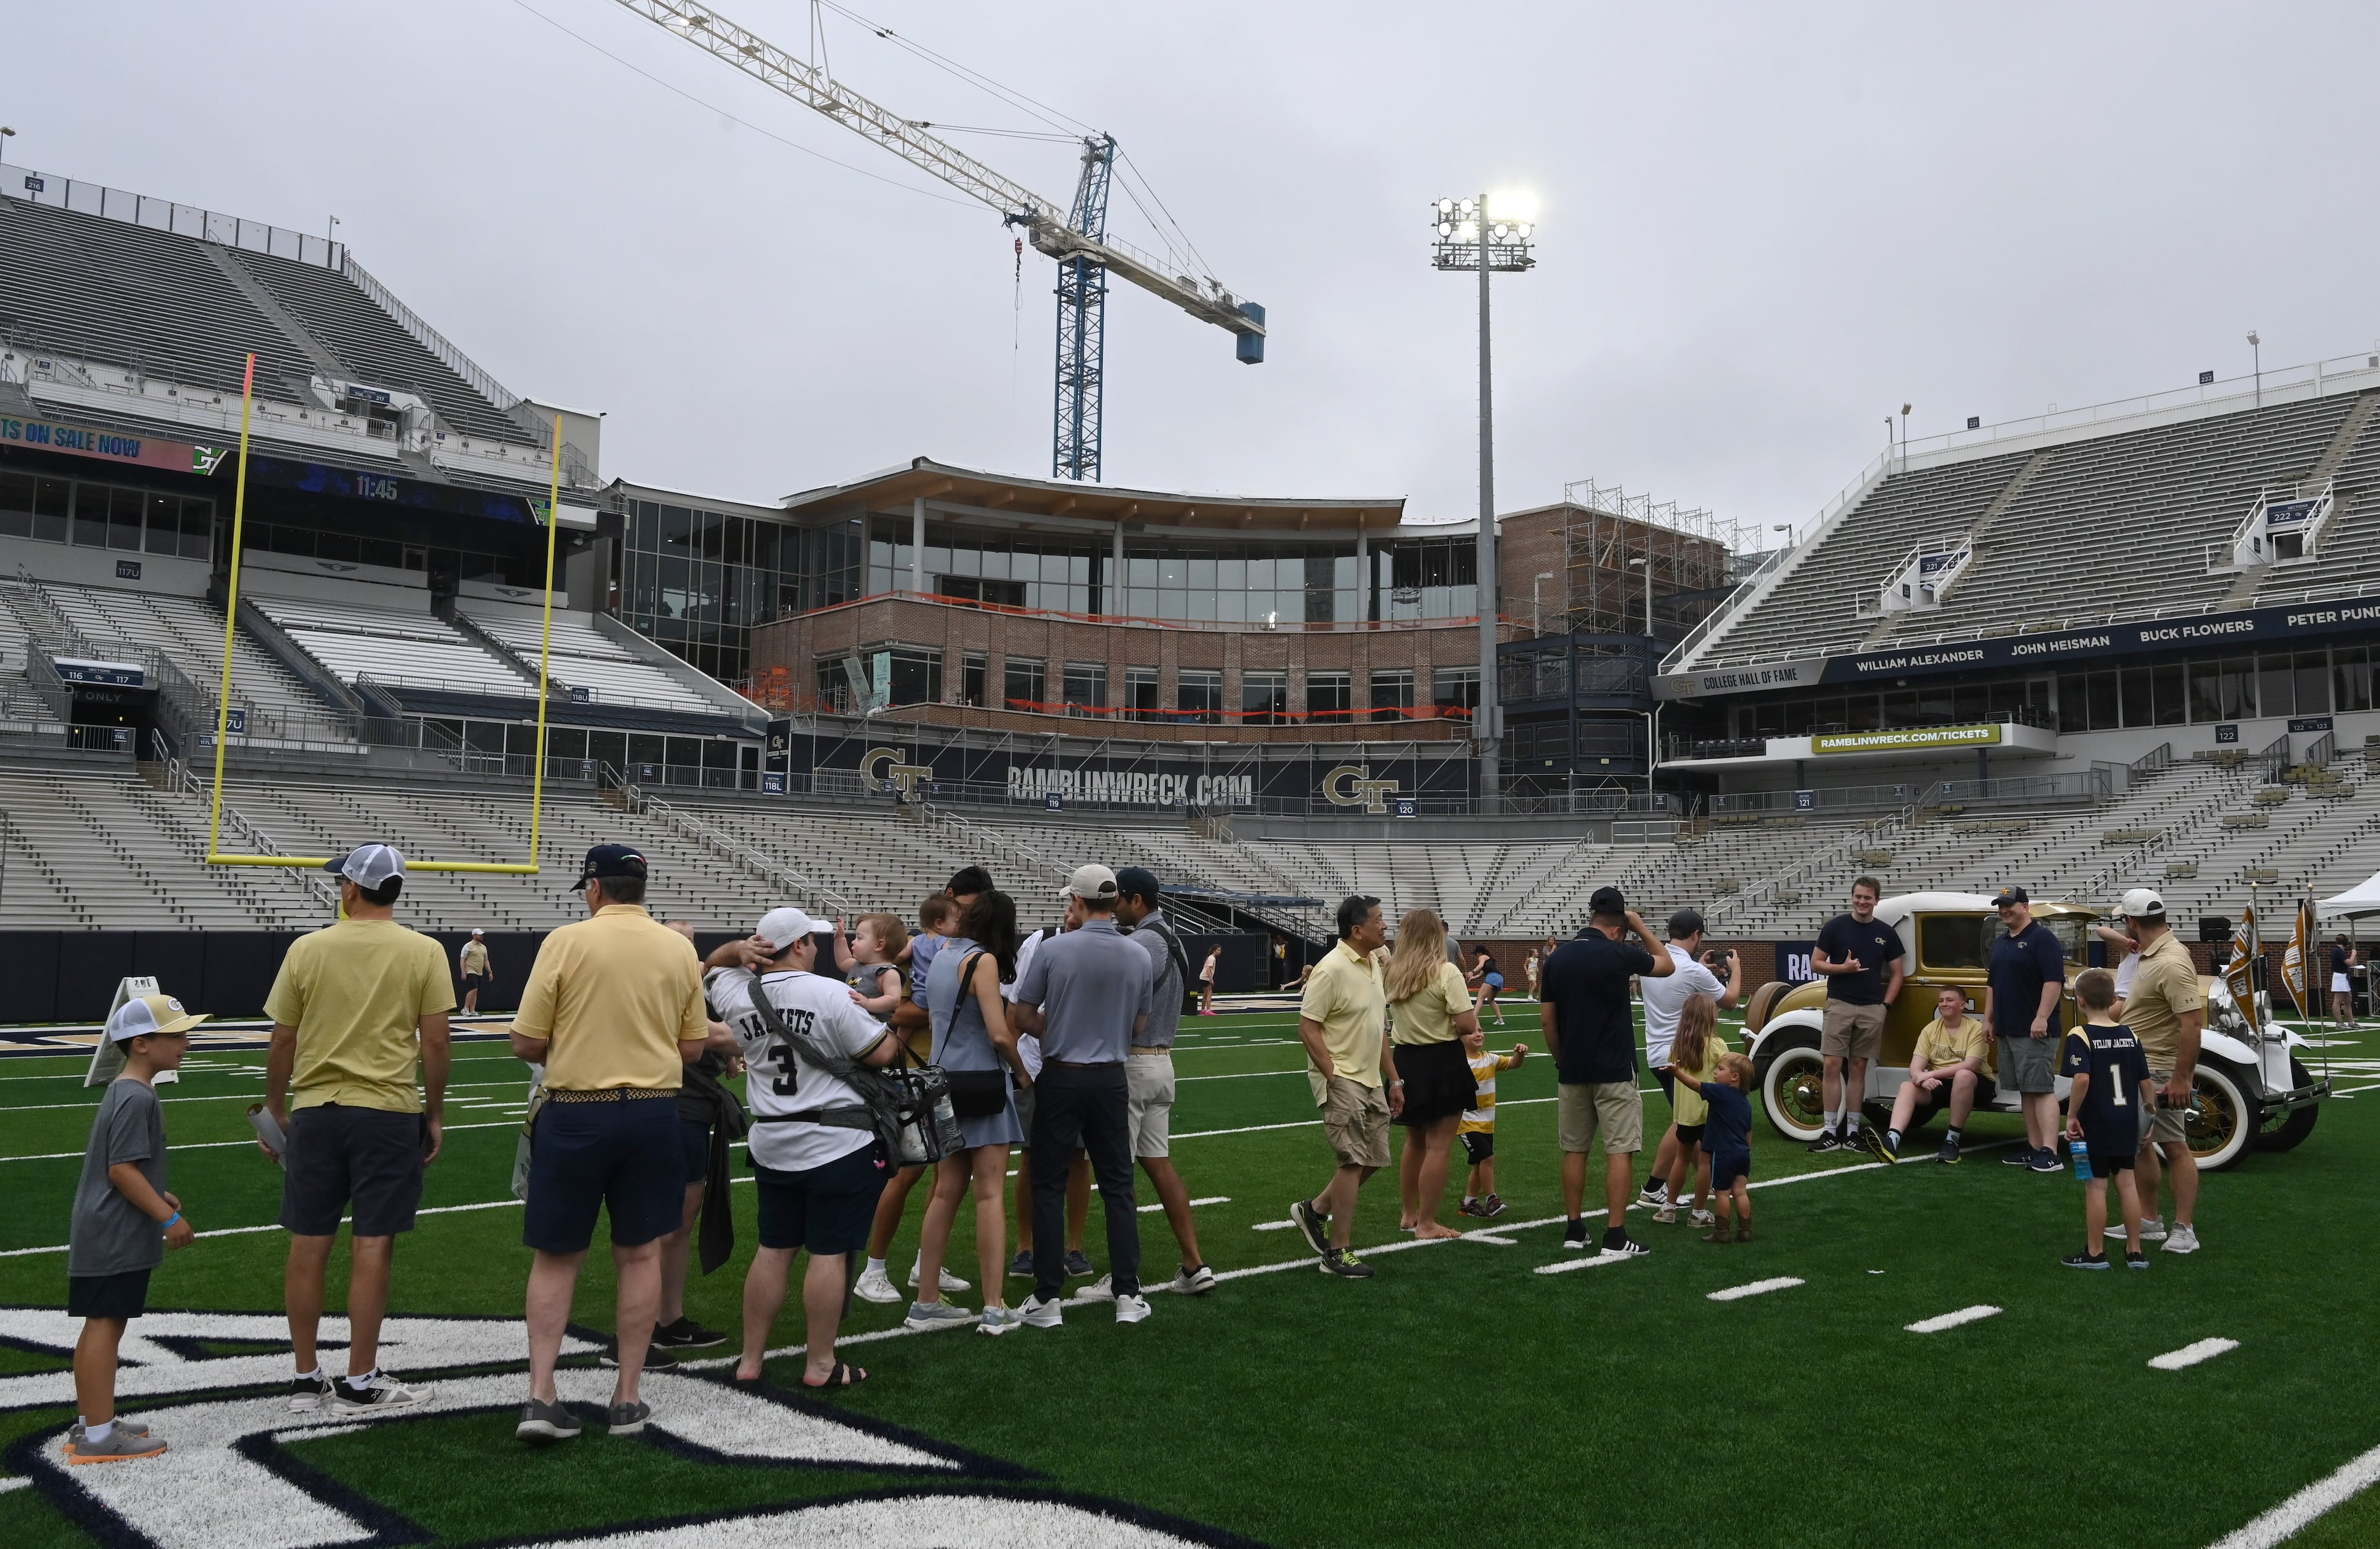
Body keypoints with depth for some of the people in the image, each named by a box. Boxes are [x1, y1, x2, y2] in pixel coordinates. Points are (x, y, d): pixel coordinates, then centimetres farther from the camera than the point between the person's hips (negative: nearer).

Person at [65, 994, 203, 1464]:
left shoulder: (123, 1092, 13)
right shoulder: (137, 1099, -19)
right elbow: (122, 1170, -23)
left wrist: (157, 1199, 18)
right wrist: (168, 1218, -20)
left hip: (104, 1234, 11)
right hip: (115, 1238, -11)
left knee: (99, 1326, 16)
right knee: (105, 1325, -6)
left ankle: (90, 1421, 25)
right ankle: (98, 1435, -2)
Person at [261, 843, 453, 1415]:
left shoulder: (307, 949, -1)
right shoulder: (424, 952, -5)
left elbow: (282, 1043, 3)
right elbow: (434, 1042, -6)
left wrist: (276, 1110, 16)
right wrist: (435, 1115, 5)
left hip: (314, 1111, 2)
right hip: (389, 1112, -2)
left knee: (308, 1245, 10)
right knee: (372, 1248, 2)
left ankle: (306, 1378, 19)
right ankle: (360, 1383, 8)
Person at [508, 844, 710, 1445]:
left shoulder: (566, 942, -8)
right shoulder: (679, 949, 1)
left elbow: (526, 1044, -7)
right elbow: (693, 1047, 5)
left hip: (574, 1113, -2)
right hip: (653, 1113, 2)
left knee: (556, 1257, 9)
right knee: (640, 1255, 11)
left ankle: (540, 1395, 4)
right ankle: (627, 1398, 16)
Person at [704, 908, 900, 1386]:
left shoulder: (740, 995, 1)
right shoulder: (830, 994, -15)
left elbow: (711, 966, 23)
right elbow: (880, 1054, -11)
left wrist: (740, 948, 5)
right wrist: (896, 1032, 8)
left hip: (771, 1145, 6)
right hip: (838, 1146, -6)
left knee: (773, 1250, 15)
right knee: (830, 1252, 1)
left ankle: (750, 1359, 21)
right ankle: (820, 1365, 7)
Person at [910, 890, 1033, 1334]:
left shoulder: (940, 958, 11)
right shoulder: (983, 961, -13)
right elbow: (999, 1034, -18)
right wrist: (1023, 1072, -3)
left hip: (944, 1082, 7)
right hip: (982, 1084, -7)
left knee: (946, 1193, 11)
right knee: (991, 1195, -4)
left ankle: (926, 1302, 14)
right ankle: (994, 1310, -4)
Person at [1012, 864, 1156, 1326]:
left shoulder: (1053, 949, -11)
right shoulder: (1139, 957, -2)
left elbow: (1023, 1016, -4)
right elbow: (1138, 1025, 8)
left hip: (1061, 1079, -2)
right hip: (1111, 1079, 2)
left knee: (1049, 1188, 6)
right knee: (1117, 1186, 11)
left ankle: (1048, 1298, 8)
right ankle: (1127, 1293, 11)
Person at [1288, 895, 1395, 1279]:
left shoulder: (1374, 965, 11)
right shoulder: (1332, 969, -17)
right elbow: (1307, 1027, -18)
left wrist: (1393, 1079, 18)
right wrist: (1334, 1075, -21)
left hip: (1371, 1081, 9)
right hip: (1341, 1080, -9)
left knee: (1374, 1158, 11)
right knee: (1354, 1161, -7)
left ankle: (1315, 1210, 28)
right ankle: (1338, 1252, 3)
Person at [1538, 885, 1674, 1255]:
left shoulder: (1558, 958, 2)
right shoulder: (1619, 955, -11)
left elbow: (1547, 1020, 6)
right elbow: (1667, 966, 7)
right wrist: (1640, 927, 10)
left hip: (1572, 1072, 5)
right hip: (1615, 1072, -5)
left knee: (1574, 1150, 12)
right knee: (1620, 1151, 0)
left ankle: (1574, 1230, 15)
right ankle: (1615, 1235, -2)